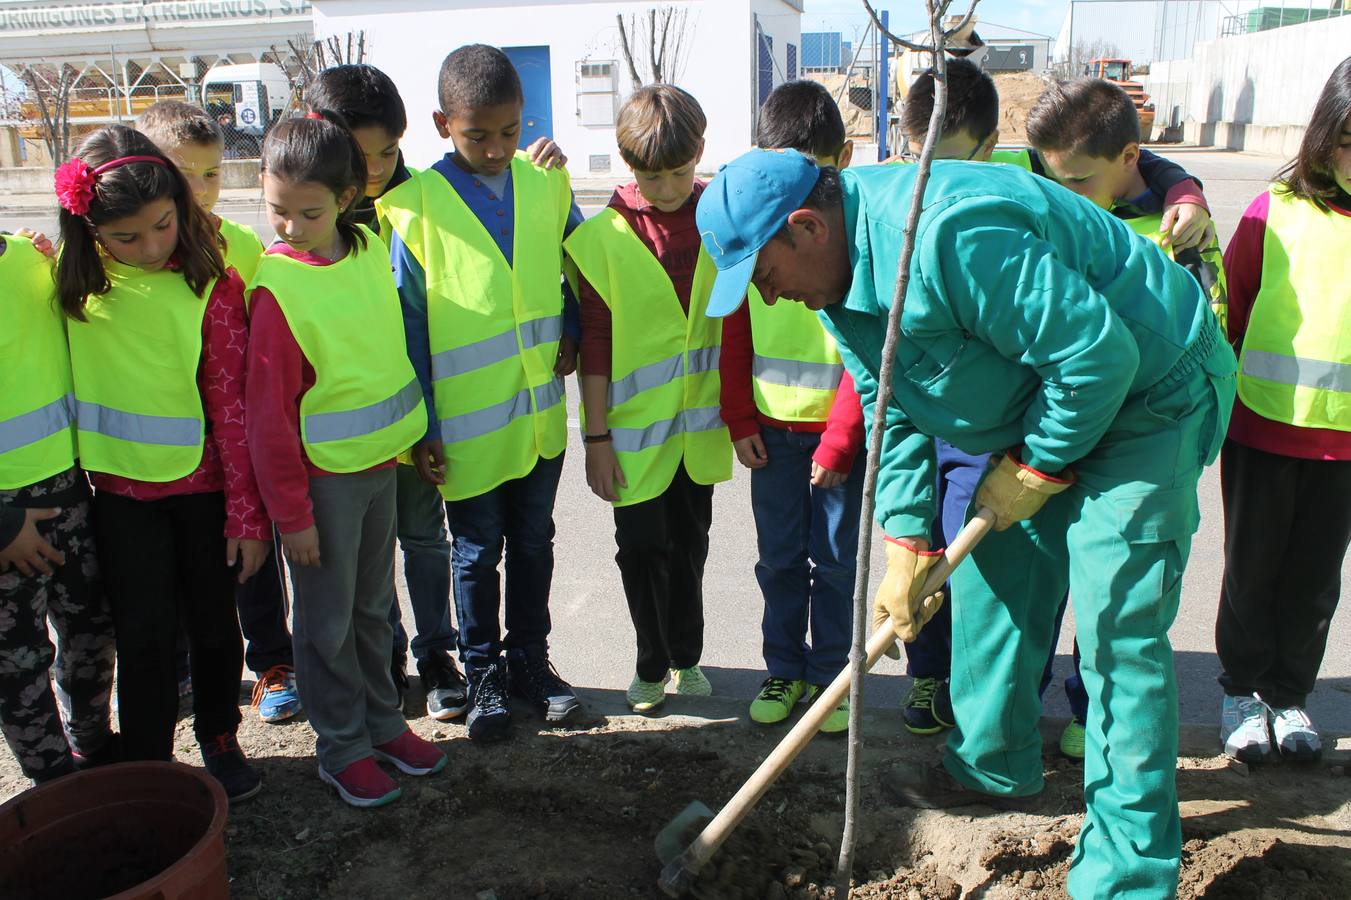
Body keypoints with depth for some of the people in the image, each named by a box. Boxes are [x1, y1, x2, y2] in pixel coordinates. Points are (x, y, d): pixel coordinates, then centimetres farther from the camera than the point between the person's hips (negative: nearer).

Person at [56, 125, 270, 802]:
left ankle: (220, 739, 35)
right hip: (120, 490, 2)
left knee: (213, 623, 13)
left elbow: (234, 406, -12)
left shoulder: (212, 287, -14)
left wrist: (247, 513, -12)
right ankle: (148, 767, 23)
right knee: (144, 633, 7)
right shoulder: (75, 282, -6)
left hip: (205, 487, -1)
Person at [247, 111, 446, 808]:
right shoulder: (275, 285, -17)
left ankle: (382, 720, 35)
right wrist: (291, 511, -12)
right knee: (327, 619, 9)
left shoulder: (370, 250, -2)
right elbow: (267, 412, -14)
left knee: (374, 605, 19)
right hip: (321, 475, -5)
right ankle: (342, 748, 25)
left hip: (381, 461, 6)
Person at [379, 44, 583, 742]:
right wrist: (421, 426, -9)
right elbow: (406, 322, -8)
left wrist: (572, 327, 3)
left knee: (533, 542, 17)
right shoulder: (417, 202, -10)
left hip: (541, 411, 4)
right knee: (476, 553, 12)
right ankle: (483, 673, 30)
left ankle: (529, 658, 35)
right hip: (467, 420, -3)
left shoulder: (545, 185, 0)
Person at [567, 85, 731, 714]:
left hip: (701, 420, 3)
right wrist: (597, 436, -8)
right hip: (634, 425, -2)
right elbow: (595, 341, -8)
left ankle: (686, 655, 36)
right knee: (642, 548, 6)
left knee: (689, 543, 16)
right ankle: (652, 664, 28)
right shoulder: (603, 237, -10)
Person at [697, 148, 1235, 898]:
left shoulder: (947, 238, -34)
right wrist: (907, 549, 0)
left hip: (1144, 393, -9)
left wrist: (1036, 469, -17)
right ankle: (995, 767, 32)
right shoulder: (842, 271, -2)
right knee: (989, 577, 13)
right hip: (1045, 397, 9)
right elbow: (889, 412, 4)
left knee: (1116, 626, -11)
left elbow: (1099, 351, -31)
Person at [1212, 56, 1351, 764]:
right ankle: (1242, 691, 30)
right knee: (1252, 567, 11)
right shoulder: (1278, 209, -5)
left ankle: (1288, 696, 31)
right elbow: (1229, 307, 3)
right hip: (1262, 424, -1)